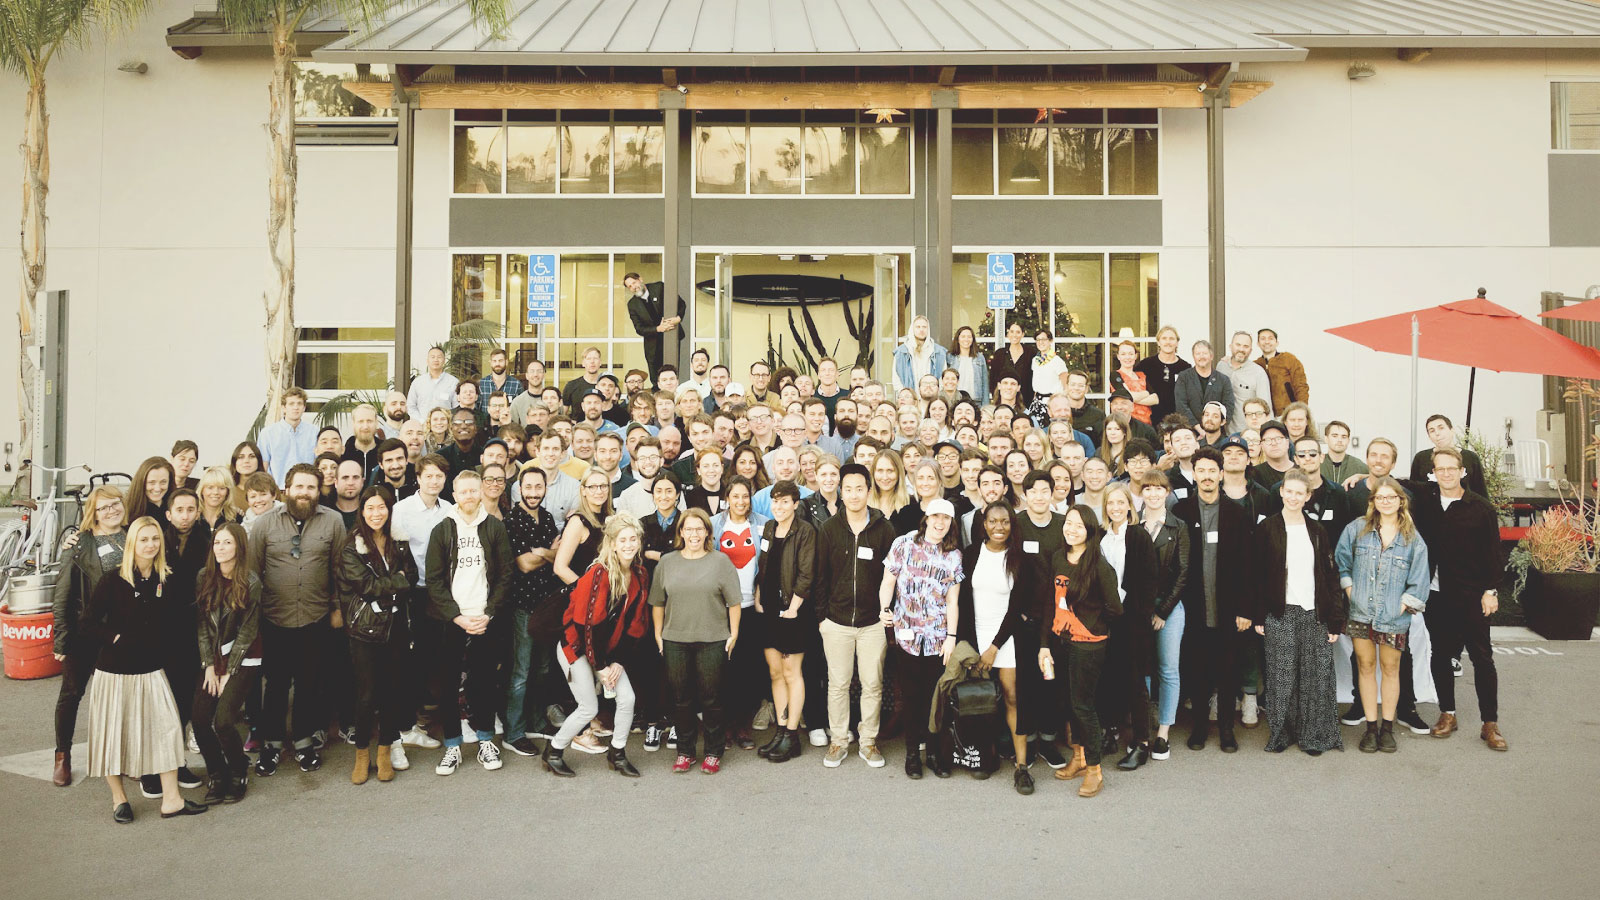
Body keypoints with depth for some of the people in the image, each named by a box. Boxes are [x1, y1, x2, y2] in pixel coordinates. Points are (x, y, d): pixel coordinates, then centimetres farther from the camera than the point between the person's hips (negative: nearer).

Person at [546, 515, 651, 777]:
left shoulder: (640, 576, -3)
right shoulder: (598, 574, -23)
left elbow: (636, 623, 2)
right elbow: (588, 623, -22)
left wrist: (620, 661, -4)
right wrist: (600, 667, -17)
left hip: (608, 648, 6)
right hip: (577, 647, -6)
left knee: (627, 699, -4)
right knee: (590, 708, -3)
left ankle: (617, 753, 18)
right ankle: (553, 752, 19)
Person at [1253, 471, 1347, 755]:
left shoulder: (1317, 531, 9)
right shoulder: (1267, 529, 2)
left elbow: (1330, 575, 7)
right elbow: (1258, 575, 2)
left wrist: (1336, 620, 1)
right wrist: (1258, 617, -3)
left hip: (1315, 614, 2)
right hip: (1280, 614, -2)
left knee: (1317, 676, 2)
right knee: (1281, 677, 1)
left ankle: (1314, 735, 14)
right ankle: (1280, 733, 14)